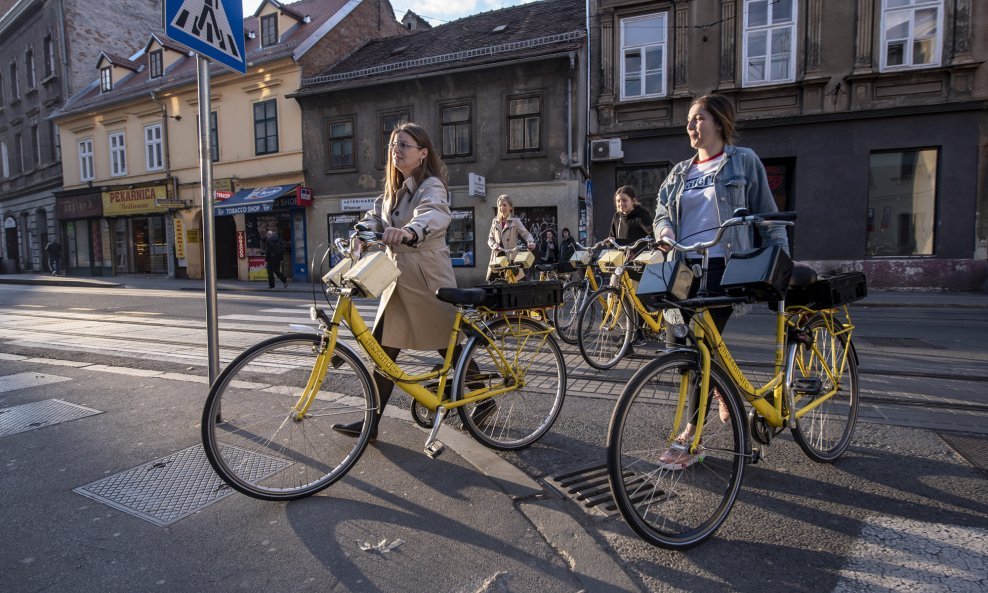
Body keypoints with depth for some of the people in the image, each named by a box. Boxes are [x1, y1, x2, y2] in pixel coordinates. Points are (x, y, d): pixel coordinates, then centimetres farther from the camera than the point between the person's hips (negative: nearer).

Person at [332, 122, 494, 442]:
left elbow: (435, 214, -34)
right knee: (384, 349, 5)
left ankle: (484, 400, 27)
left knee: (450, 347, 5)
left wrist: (409, 231, -54)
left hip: (427, 280, -8)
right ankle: (371, 421, 14)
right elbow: (374, 217, 7)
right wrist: (360, 234, -15)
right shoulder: (393, 190, 15)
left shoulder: (432, 185, -12)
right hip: (400, 278, 8)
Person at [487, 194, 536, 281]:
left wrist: (531, 242, -27)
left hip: (511, 258, -3)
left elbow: (526, 234, -6)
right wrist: (494, 246, -6)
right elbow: (490, 238, 16)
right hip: (497, 257, 3)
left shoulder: (515, 221, 4)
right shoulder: (495, 221, 15)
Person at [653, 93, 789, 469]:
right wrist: (664, 231, -9)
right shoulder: (679, 173, 19)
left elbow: (767, 216, 4)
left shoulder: (743, 161, 6)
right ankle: (724, 392, 39)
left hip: (722, 265, -5)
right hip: (685, 267, 5)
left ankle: (689, 437, -2)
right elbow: (661, 212, 15)